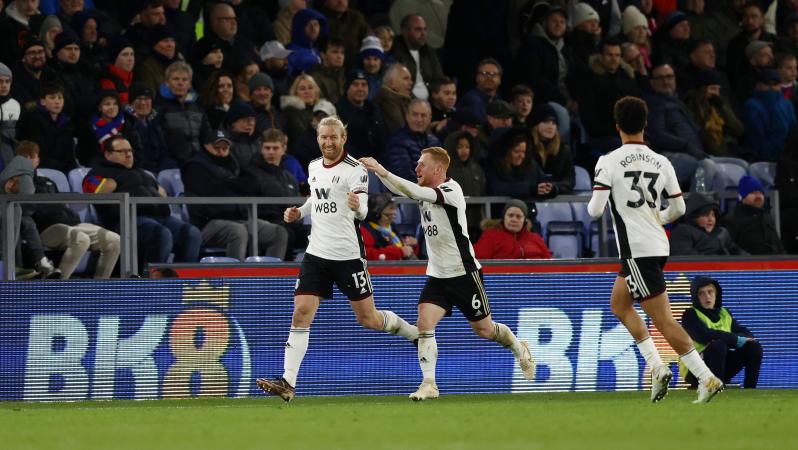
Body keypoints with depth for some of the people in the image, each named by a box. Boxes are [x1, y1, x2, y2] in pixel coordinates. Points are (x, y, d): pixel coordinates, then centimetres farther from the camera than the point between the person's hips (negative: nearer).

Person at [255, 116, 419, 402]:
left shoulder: (355, 170, -11)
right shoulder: (314, 167, 9)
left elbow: (362, 212, -20)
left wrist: (357, 206, -43)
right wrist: (299, 212, 9)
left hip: (347, 255, -5)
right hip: (316, 253, 5)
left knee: (368, 319, 4)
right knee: (301, 314, -8)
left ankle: (415, 333, 33)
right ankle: (288, 383, -12)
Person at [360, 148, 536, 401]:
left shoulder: (451, 190, -19)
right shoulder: (426, 192, 5)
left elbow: (416, 192, -33)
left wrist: (383, 172, -40)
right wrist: (377, 171, -25)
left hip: (464, 273, -6)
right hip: (437, 275, 6)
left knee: (484, 329, 7)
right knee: (424, 324, -15)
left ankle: (520, 350, 37)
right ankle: (429, 384, -16)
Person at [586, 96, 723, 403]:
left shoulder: (608, 162, -9)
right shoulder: (661, 162, 6)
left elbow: (595, 210, -14)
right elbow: (678, 208, 12)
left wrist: (593, 204, 10)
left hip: (636, 250, -7)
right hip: (658, 245, 7)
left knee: (663, 320, -6)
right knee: (618, 304, 22)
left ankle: (707, 378, -11)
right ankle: (655, 366, 11)